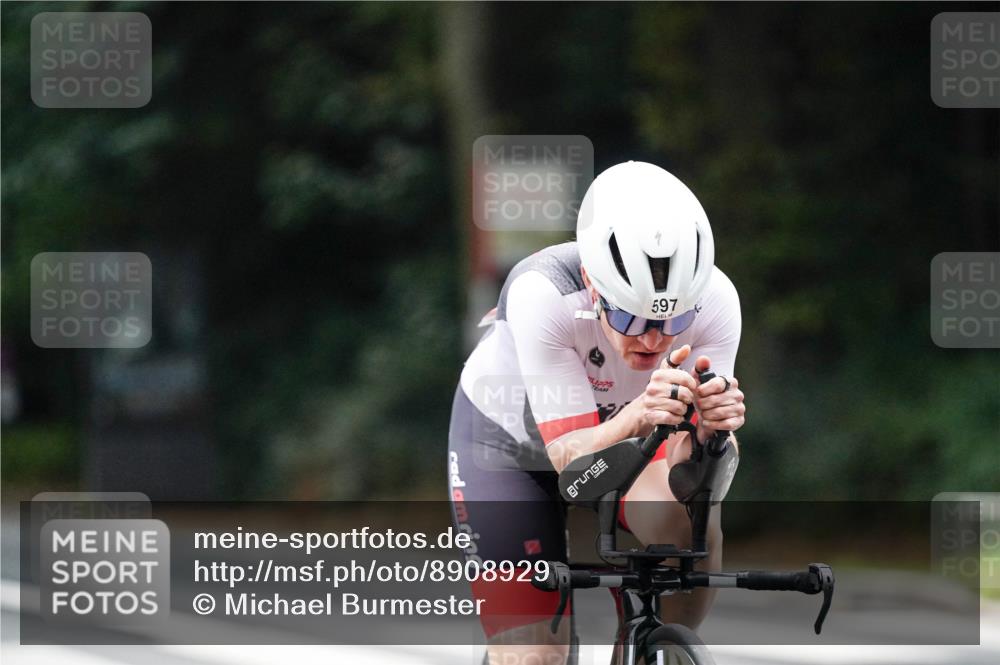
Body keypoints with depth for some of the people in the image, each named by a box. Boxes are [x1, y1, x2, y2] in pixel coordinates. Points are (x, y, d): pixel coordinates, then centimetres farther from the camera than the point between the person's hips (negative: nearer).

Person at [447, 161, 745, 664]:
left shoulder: (713, 299, -30)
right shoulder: (542, 295, -38)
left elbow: (685, 464, -31)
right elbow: (572, 459, -40)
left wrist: (710, 427, -53)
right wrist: (638, 418, -59)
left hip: (620, 427, 2)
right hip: (509, 439, -2)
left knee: (693, 527, -30)